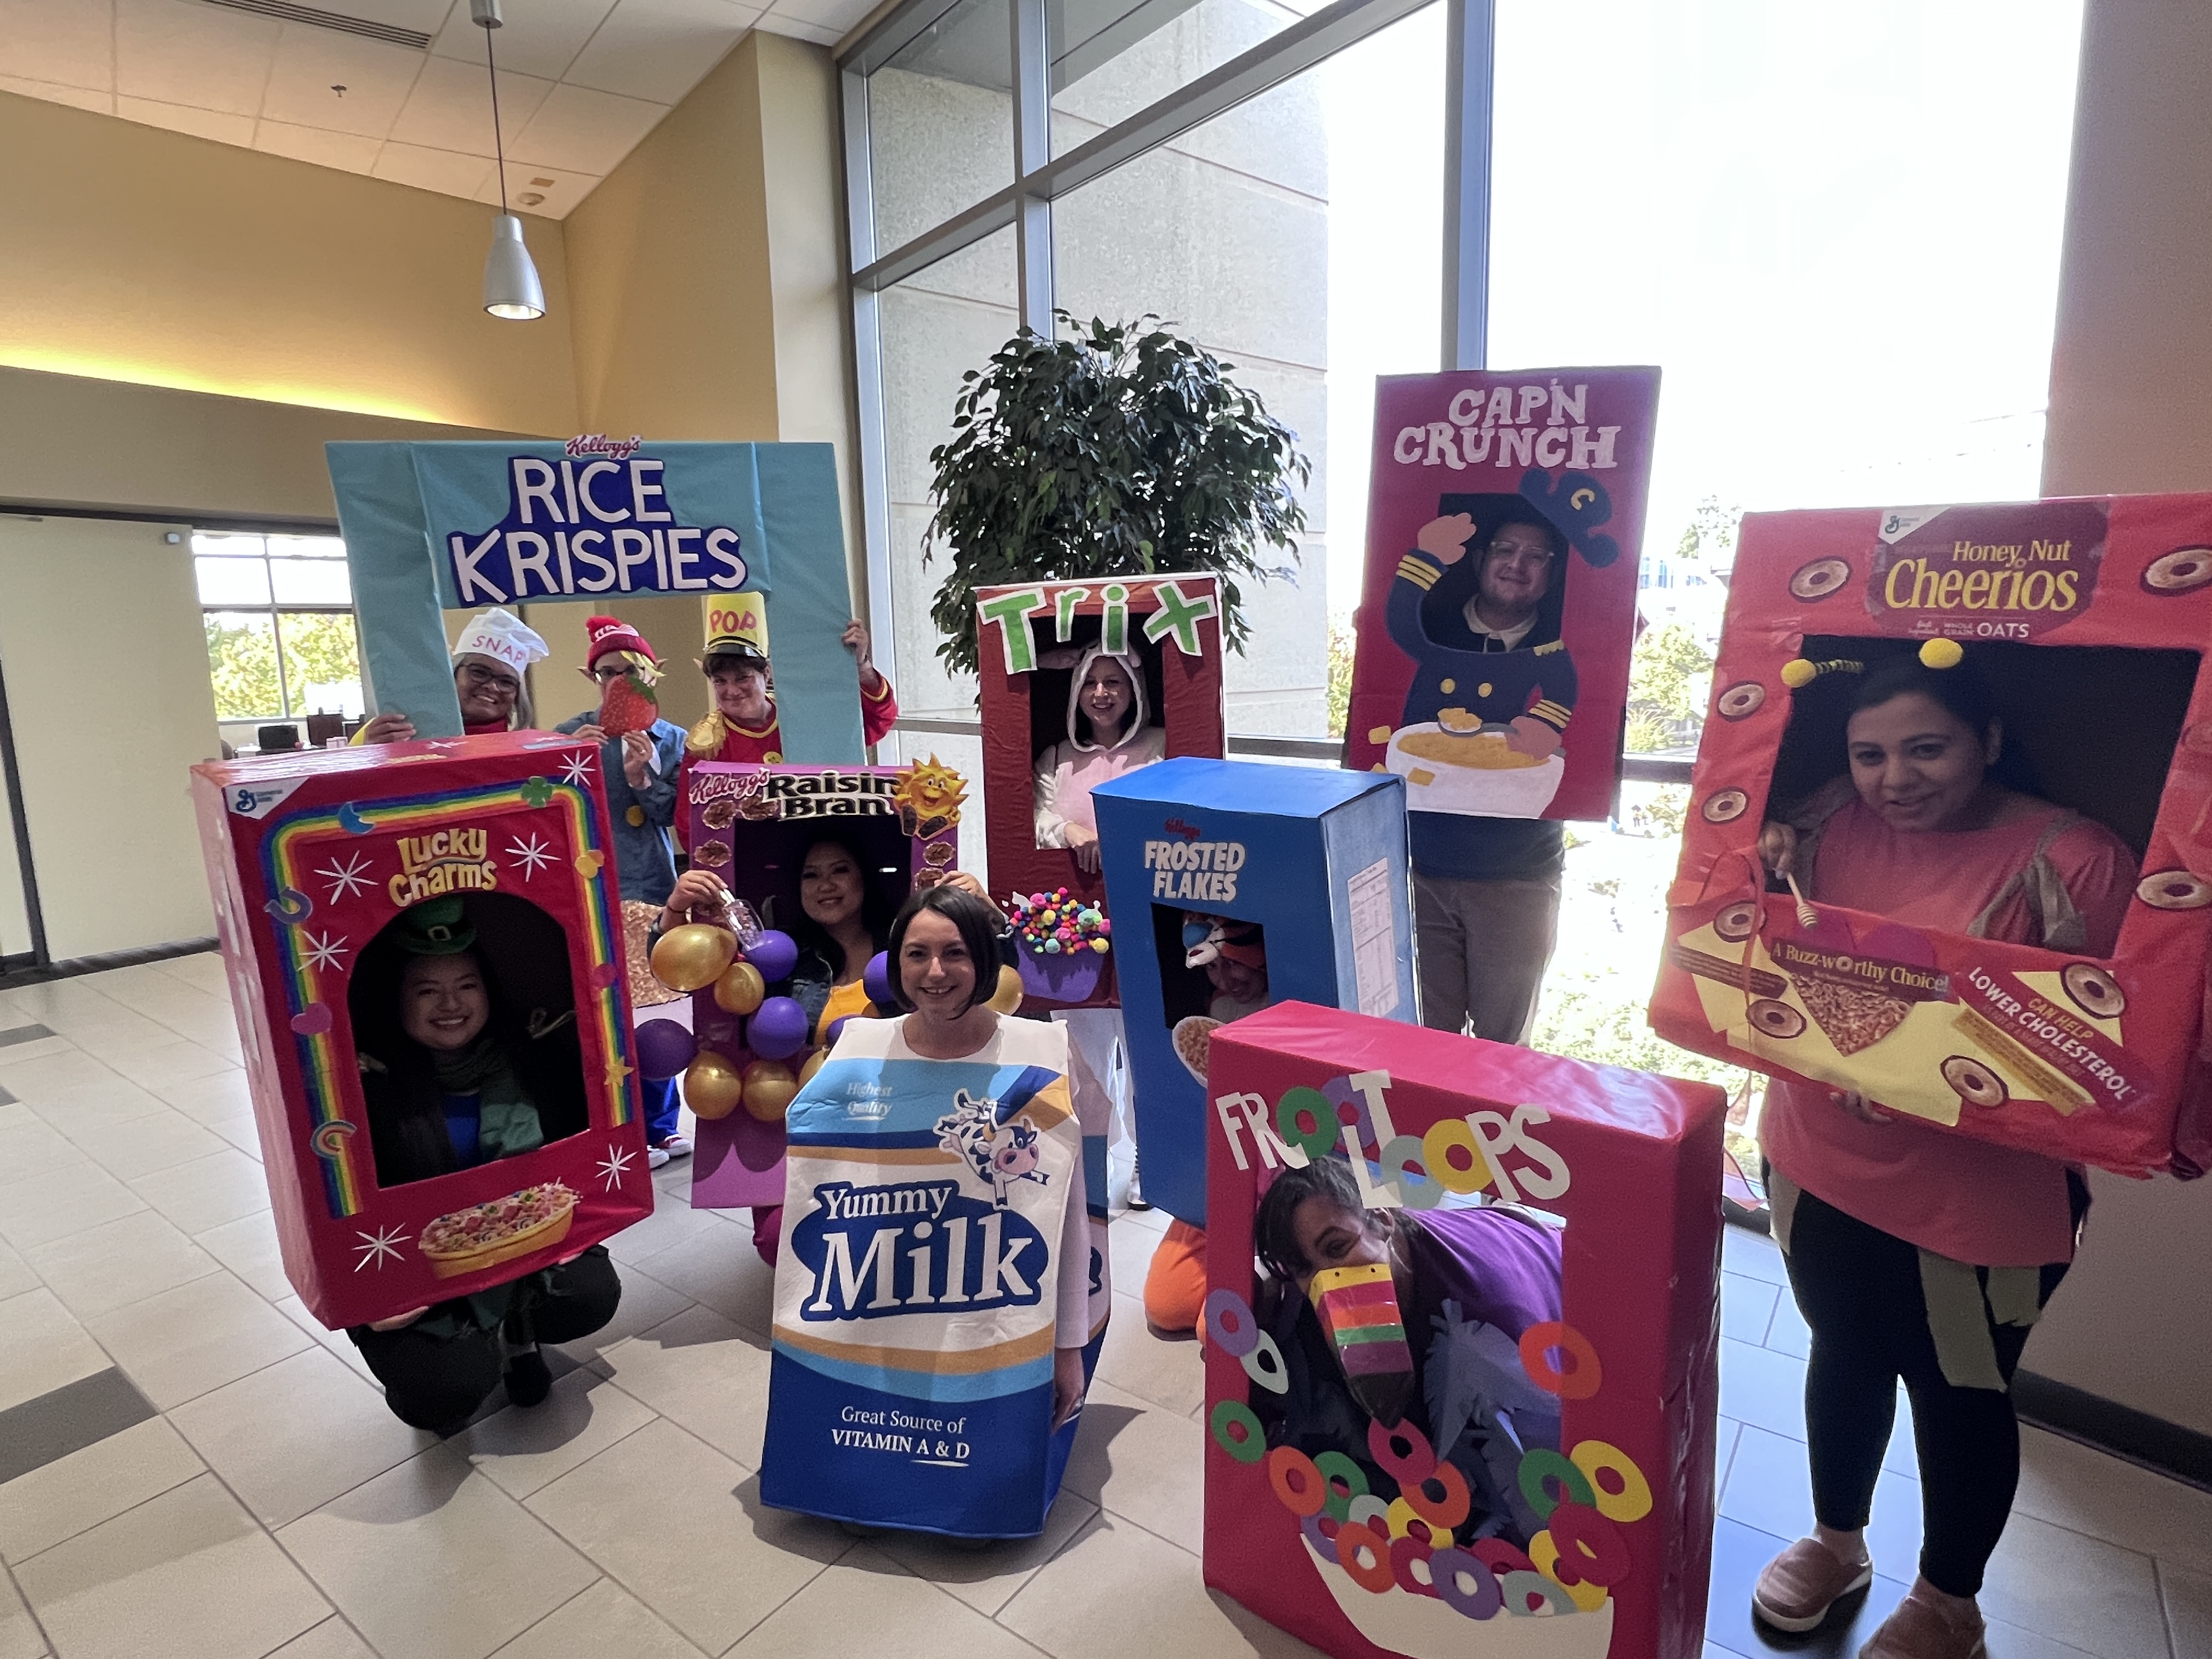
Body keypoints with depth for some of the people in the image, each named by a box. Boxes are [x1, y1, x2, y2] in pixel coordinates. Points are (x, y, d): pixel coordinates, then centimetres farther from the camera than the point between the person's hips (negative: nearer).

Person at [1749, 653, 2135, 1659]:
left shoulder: (2071, 859, -18)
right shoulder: (1834, 822, -6)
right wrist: (1765, 879, -15)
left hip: (1977, 1199, -4)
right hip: (1819, 1165, 4)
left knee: (1958, 1395, 18)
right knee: (1842, 1356, 23)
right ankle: (1836, 1541, 49)